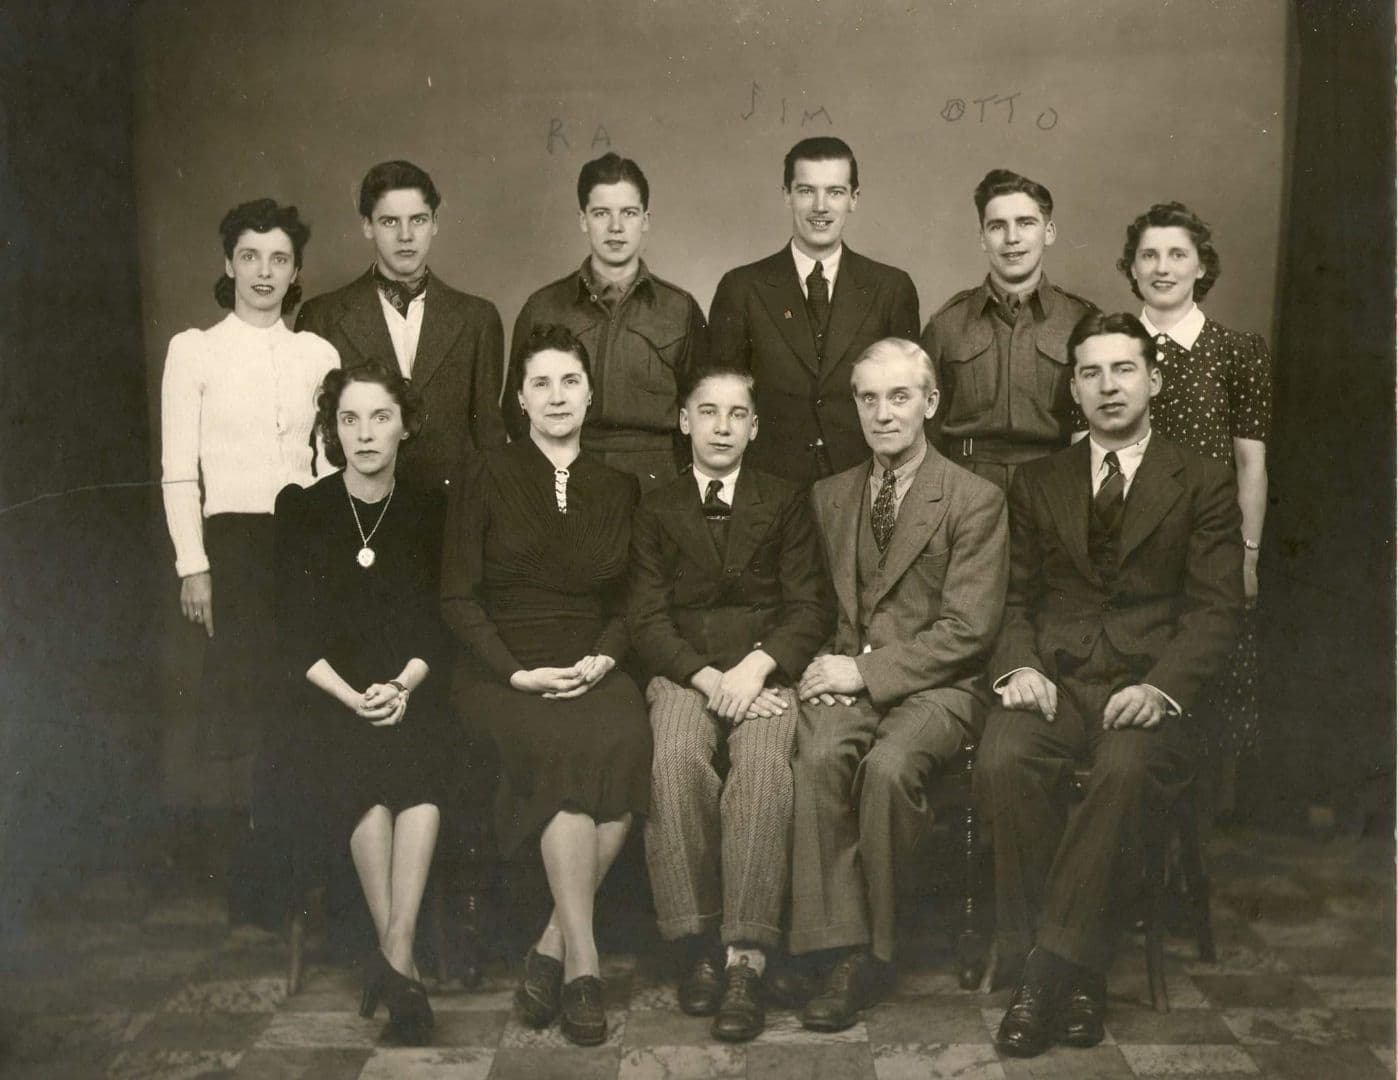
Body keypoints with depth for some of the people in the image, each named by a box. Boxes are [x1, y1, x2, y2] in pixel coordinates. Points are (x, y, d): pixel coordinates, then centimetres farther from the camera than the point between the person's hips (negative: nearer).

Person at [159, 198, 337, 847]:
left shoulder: (318, 354, 9)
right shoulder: (193, 350, 2)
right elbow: (178, 470, 0)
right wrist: (192, 565, -6)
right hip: (232, 538, -2)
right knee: (241, 694, -2)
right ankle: (254, 879, 10)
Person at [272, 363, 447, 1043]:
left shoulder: (428, 514, 10)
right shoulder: (301, 510, 6)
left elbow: (437, 625, 5)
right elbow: (294, 635, 0)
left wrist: (402, 688, -15)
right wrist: (354, 698, -15)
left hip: (410, 692, 1)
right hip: (326, 699, -1)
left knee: (420, 758, -31)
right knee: (362, 764, -31)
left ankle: (394, 956, -27)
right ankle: (400, 964, -22)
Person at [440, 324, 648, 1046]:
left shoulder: (618, 489, 15)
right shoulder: (487, 478, 6)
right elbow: (456, 597, 2)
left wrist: (603, 659, -4)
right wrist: (516, 671, -10)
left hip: (592, 671, 3)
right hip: (503, 674, -2)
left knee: (627, 744, -30)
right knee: (569, 749, -33)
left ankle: (553, 947, -18)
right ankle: (582, 960, -23)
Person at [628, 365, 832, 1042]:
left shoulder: (786, 504, 17)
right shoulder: (656, 511, 17)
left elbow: (809, 606, 7)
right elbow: (647, 618, 6)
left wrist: (755, 667, -13)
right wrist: (707, 677, -12)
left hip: (767, 668, 0)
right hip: (683, 670, 1)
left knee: (764, 765, -32)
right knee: (676, 760, -32)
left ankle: (746, 957, -31)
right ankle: (699, 944, -22)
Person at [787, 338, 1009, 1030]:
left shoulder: (975, 501, 1)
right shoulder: (830, 497, 17)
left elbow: (968, 630, -7)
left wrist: (865, 669, -14)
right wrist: (827, 666, -4)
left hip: (936, 686, -3)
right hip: (846, 677, 3)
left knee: (887, 765, -33)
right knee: (820, 755, -30)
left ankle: (873, 948, -15)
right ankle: (843, 948, -24)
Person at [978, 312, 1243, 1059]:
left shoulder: (1202, 484, 10)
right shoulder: (1037, 483, 19)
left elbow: (1215, 607, 2)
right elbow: (1016, 598, 15)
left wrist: (1162, 687, -16)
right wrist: (1019, 665, -7)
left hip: (1149, 683, -2)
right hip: (1053, 678, 2)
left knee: (1126, 769, -36)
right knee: (1003, 760, -31)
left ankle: (1050, 971, -25)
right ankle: (1076, 973, -19)